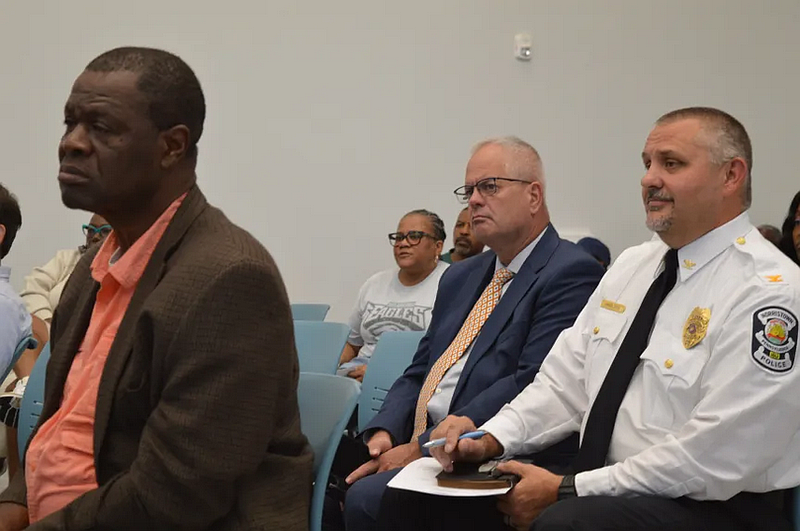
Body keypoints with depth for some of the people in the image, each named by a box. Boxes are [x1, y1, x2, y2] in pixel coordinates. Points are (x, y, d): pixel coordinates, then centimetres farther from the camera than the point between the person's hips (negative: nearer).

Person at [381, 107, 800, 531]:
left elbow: (710, 458, -20)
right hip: (601, 489, 7)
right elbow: (566, 379, 11)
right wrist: (491, 439, -7)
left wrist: (565, 490, -19)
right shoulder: (632, 265, 12)